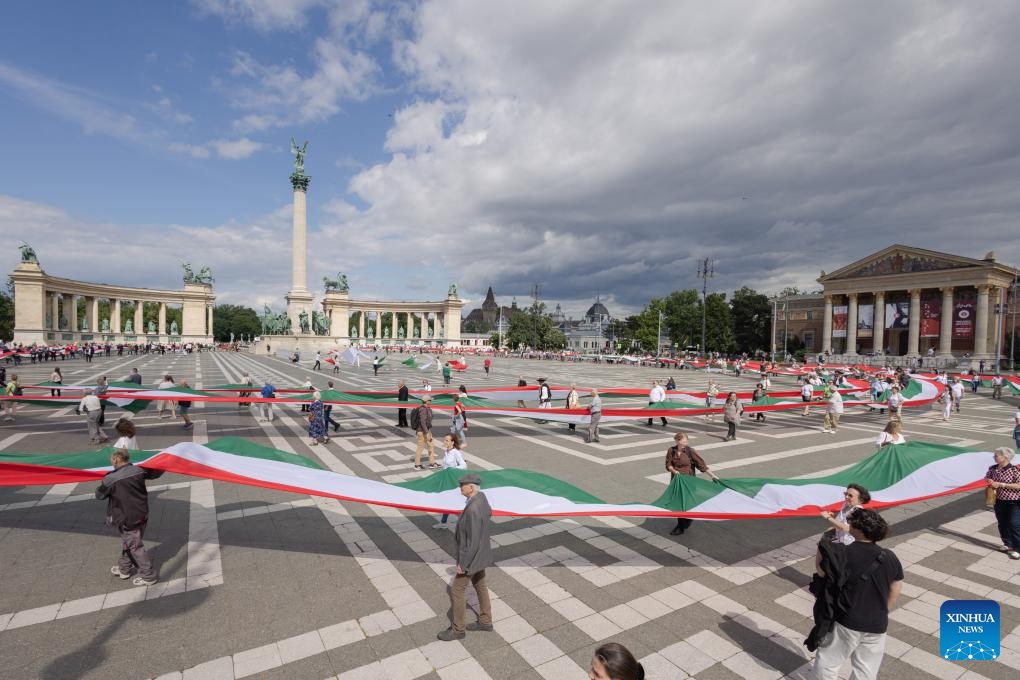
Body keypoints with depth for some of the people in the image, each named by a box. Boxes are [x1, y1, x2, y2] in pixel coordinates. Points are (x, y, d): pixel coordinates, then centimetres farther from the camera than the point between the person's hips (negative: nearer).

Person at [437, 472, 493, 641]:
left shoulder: (473, 509, -37)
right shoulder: (481, 497, -7)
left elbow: (473, 541, -31)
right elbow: (489, 513, 14)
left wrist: (463, 564, -20)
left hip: (471, 556, -9)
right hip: (479, 552, 9)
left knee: (457, 591, 10)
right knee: (480, 585, 23)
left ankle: (457, 629, 29)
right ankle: (485, 621, 41)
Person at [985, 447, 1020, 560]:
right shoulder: (993, 469, -1)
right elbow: (987, 477, 16)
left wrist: (1001, 484, -23)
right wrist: (990, 482, -5)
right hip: (999, 501, 5)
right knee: (1002, 524, 14)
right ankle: (1007, 544, 30)